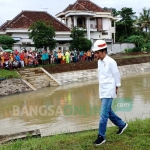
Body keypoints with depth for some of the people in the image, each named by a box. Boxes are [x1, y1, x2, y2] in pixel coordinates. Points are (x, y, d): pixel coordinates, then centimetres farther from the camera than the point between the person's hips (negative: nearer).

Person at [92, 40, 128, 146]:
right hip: (102, 91, 8)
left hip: (109, 92, -8)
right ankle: (122, 125, 39)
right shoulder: (99, 62, 8)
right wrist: (102, 88, 13)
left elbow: (117, 75, -8)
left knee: (104, 114, -7)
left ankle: (101, 136, 3)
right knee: (108, 112, 18)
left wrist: (116, 89, -1)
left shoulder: (110, 62, -15)